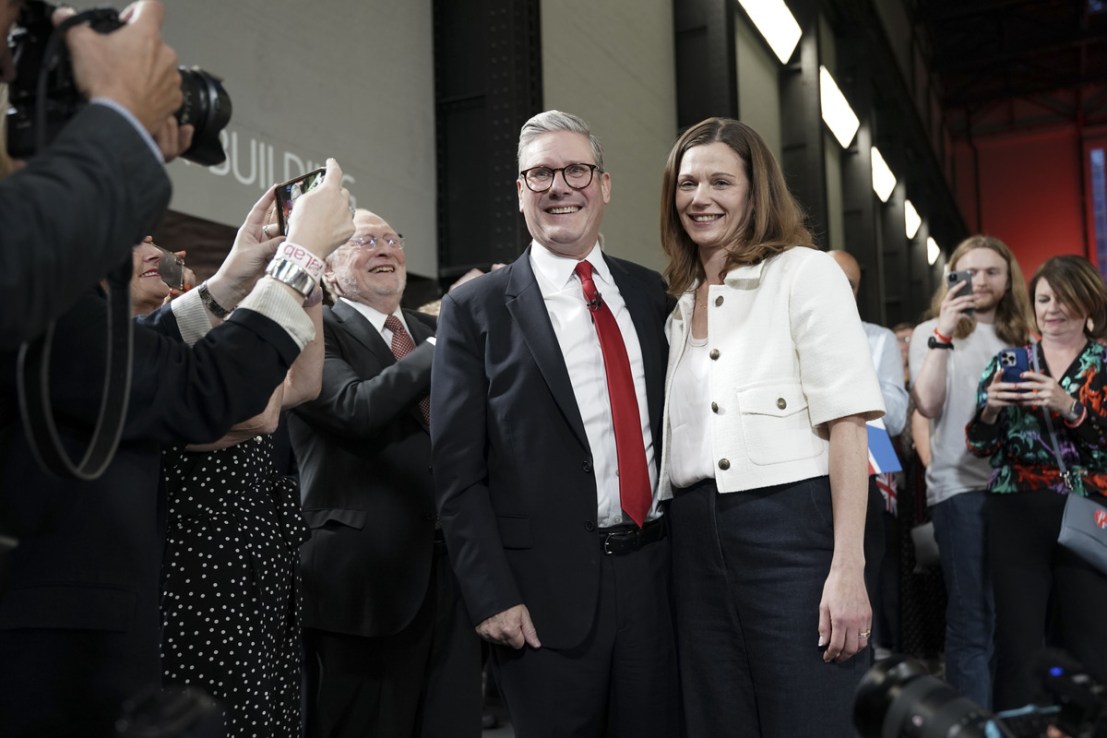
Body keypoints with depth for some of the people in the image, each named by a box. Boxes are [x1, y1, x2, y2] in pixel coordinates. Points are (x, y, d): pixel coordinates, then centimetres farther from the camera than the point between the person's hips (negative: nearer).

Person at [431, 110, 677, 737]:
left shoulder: (651, 293, 9)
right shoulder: (475, 310, -2)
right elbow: (458, 473, -5)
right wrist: (492, 597, -10)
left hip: (656, 573, 4)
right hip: (547, 591, -3)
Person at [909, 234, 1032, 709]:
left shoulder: (1020, 336, 15)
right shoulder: (933, 332, 4)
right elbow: (927, 405, -12)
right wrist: (943, 335, -19)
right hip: (960, 486, -4)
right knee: (972, 621, -2)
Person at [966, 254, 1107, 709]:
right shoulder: (1008, 362, 11)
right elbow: (980, 446, 7)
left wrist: (1068, 406, -22)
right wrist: (991, 409, -12)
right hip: (1017, 517, 1)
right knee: (1018, 642, -1)